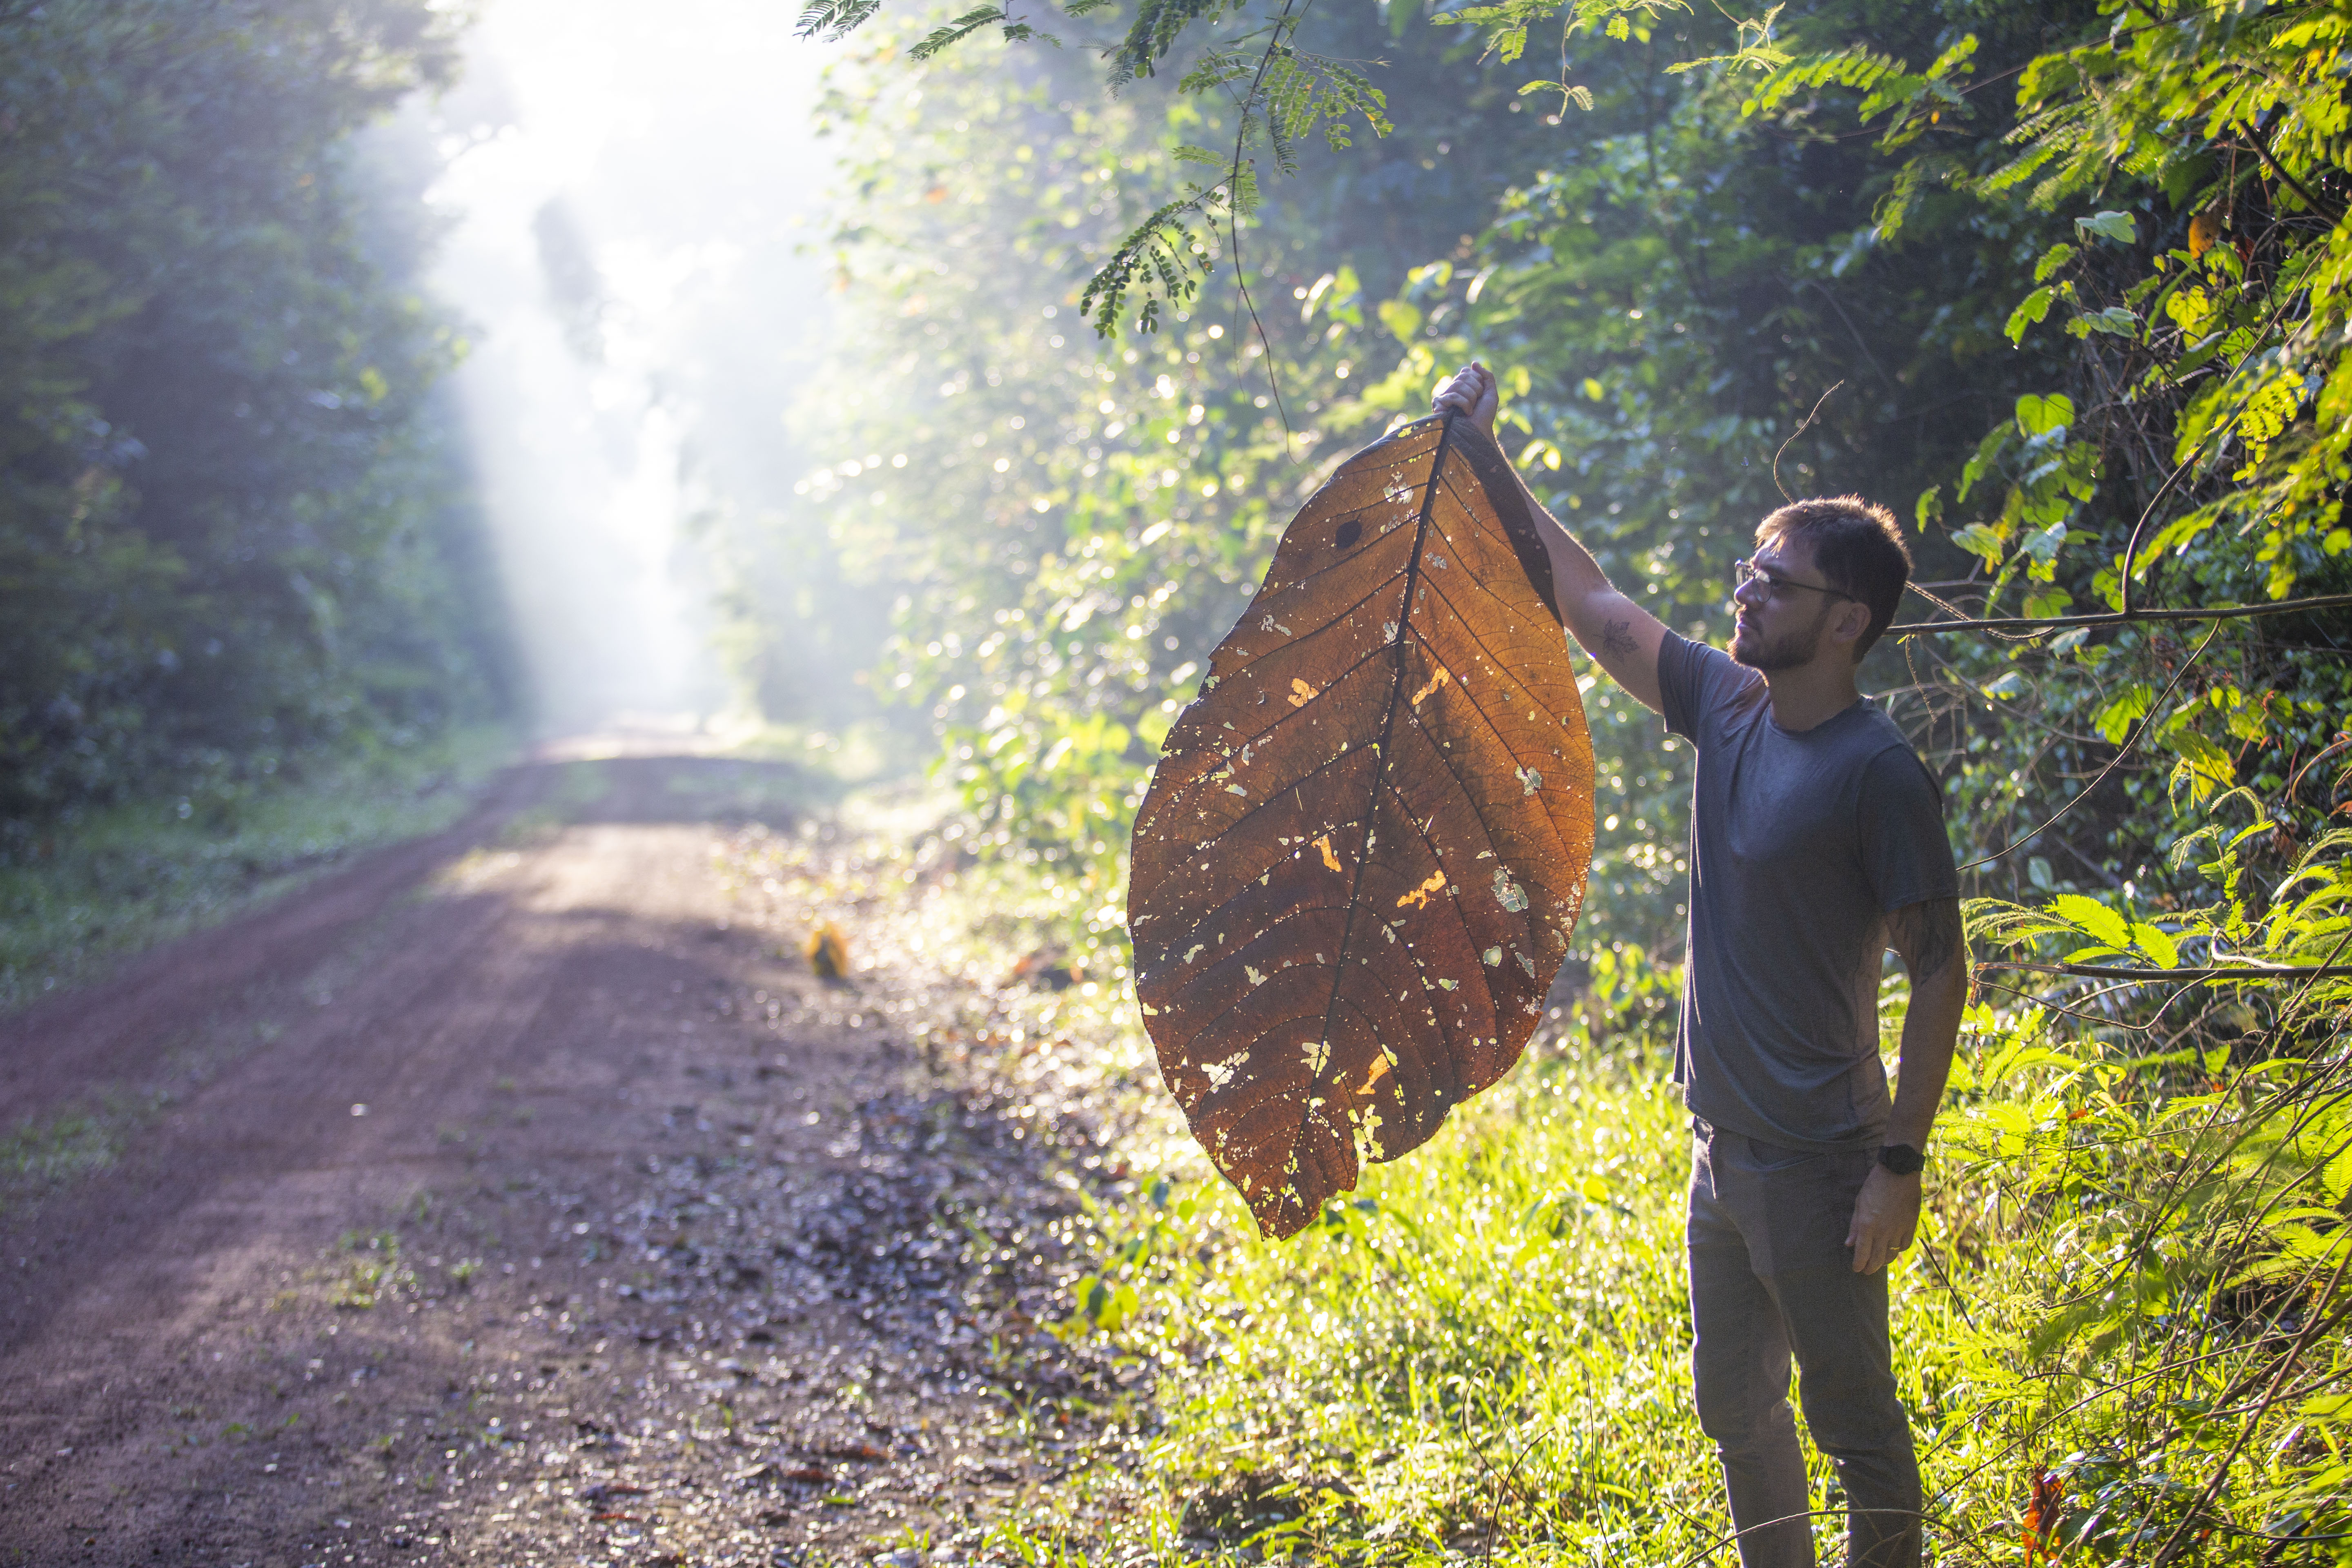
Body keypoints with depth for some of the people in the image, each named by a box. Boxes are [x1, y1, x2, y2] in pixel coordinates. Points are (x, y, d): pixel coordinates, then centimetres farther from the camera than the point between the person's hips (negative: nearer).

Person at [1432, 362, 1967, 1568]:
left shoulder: (1879, 774, -18)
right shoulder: (1726, 706, 3)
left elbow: (1941, 975, -16)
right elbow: (1591, 604, 14)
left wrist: (1901, 1165, -18)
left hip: (1819, 1167, -8)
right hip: (1723, 1148, 8)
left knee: (1854, 1423, 2)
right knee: (1735, 1406, 18)